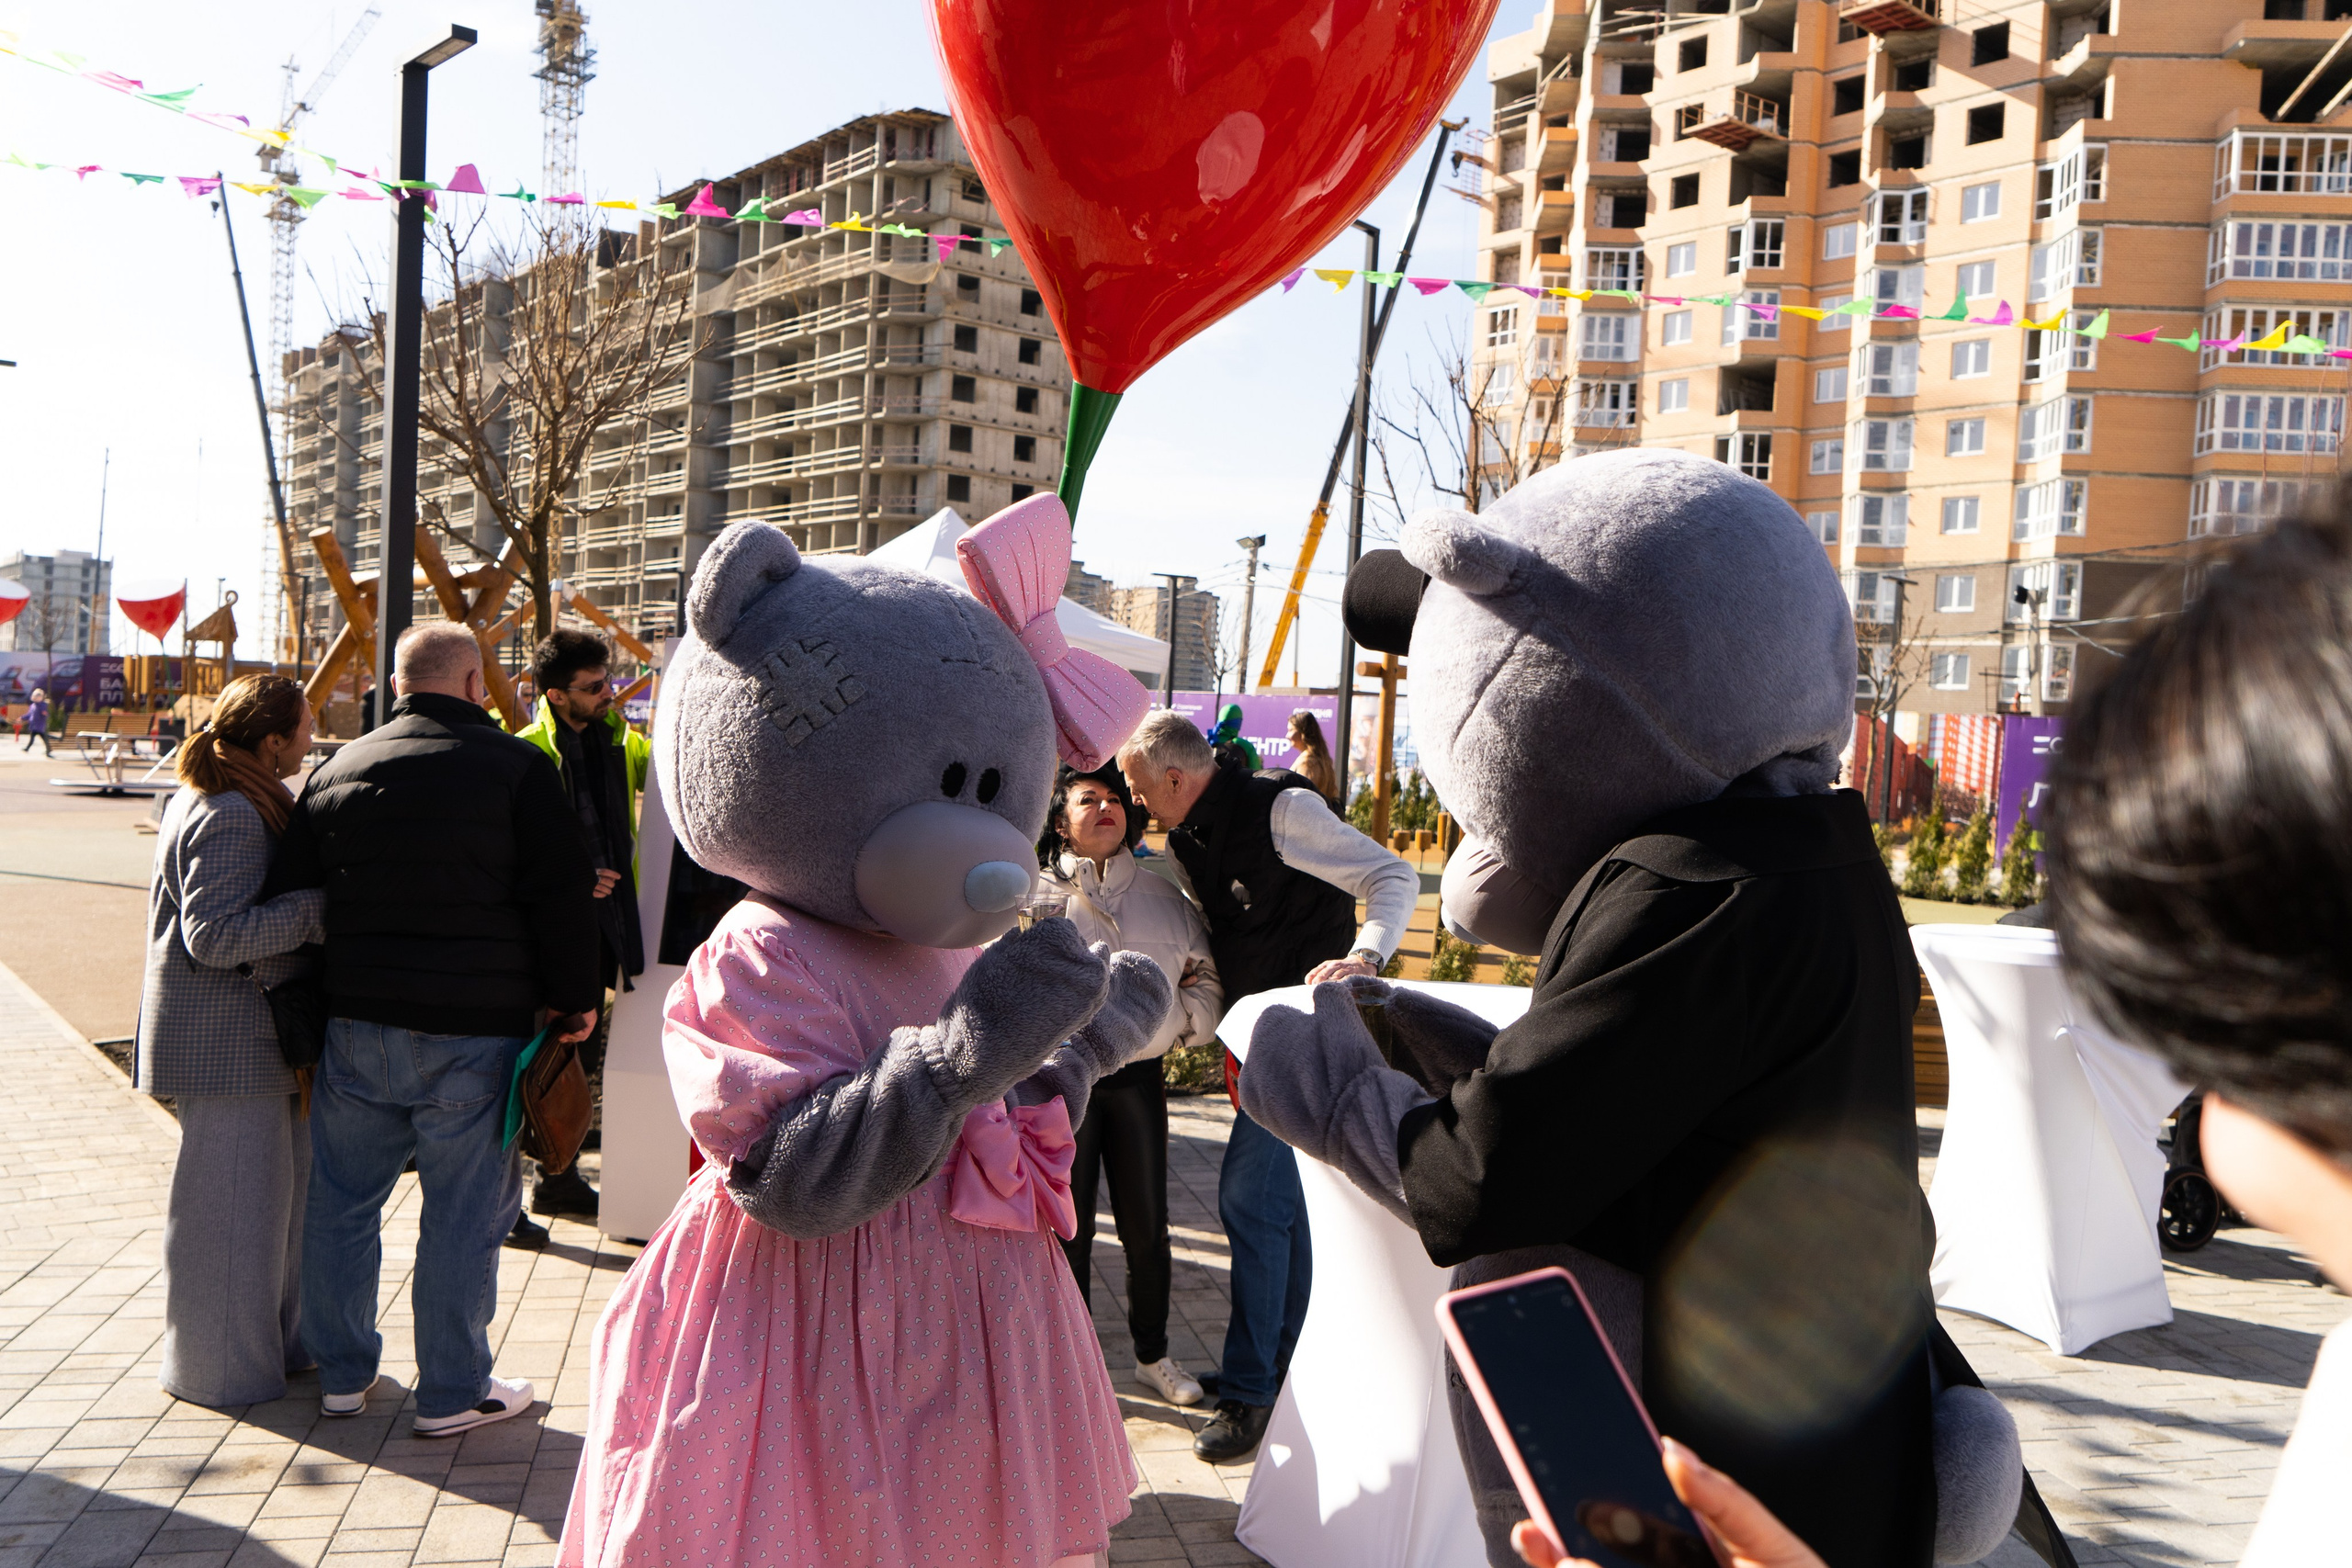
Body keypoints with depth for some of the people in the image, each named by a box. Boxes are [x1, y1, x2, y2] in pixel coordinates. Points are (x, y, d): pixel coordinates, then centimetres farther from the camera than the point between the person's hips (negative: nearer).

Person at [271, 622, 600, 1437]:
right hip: (474, 1031, -5)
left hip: (356, 1024, 5)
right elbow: (562, 895, -9)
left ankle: (342, 1374, 29)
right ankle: (453, 1392, 12)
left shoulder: (335, 772, 8)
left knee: (342, 1198, 16)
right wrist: (574, 999, 1)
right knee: (464, 1210, 4)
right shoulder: (516, 767, -6)